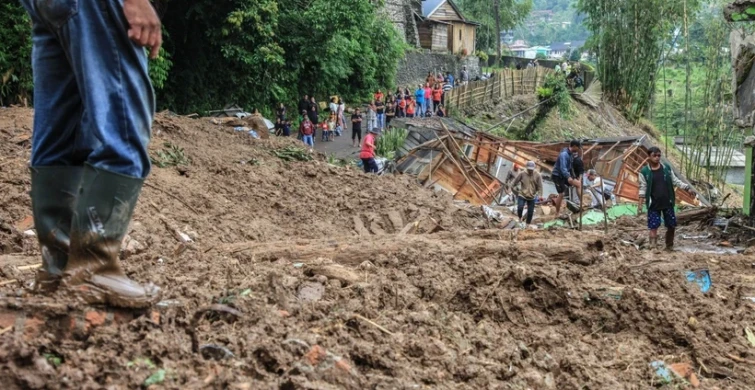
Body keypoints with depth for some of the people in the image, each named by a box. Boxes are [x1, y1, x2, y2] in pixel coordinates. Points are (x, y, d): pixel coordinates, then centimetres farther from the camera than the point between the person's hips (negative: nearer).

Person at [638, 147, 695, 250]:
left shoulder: (667, 168, 1)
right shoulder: (644, 172, -8)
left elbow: (676, 181, 9)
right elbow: (643, 189, -4)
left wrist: (688, 188, -2)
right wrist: (640, 205, -7)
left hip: (668, 203, 3)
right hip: (653, 205, -3)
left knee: (671, 226, 11)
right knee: (653, 227, -6)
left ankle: (669, 247, 29)